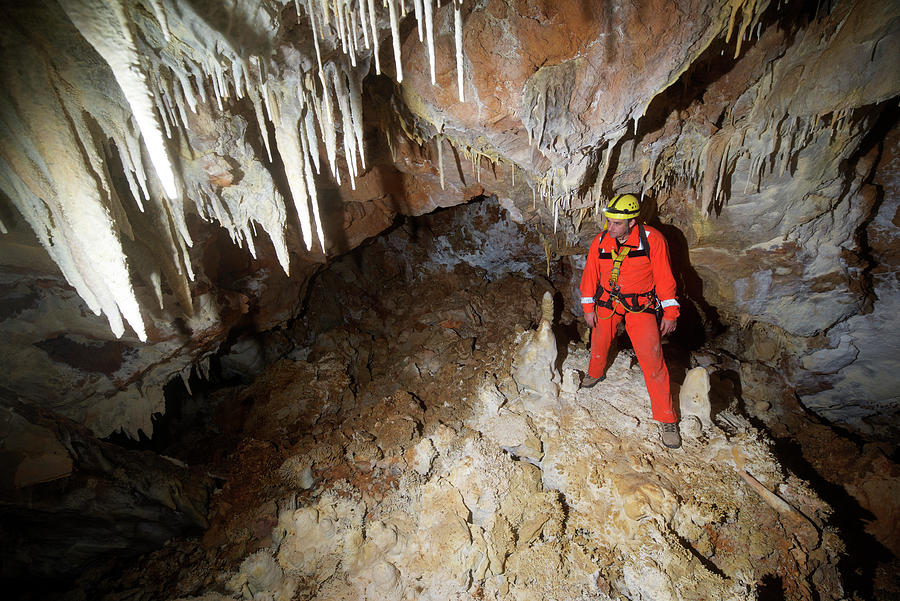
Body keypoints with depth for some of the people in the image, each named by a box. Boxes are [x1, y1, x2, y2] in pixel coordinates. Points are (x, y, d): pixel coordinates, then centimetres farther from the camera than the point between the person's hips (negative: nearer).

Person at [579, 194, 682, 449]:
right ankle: (596, 372, 52)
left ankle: (666, 418, 6)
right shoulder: (600, 241, -6)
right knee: (600, 343, 17)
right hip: (607, 303, 3)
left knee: (652, 359, -8)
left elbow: (664, 276, -8)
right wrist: (588, 307, 4)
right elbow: (590, 274, 4)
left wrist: (670, 313, -7)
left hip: (640, 307, -3)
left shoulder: (652, 239, -15)